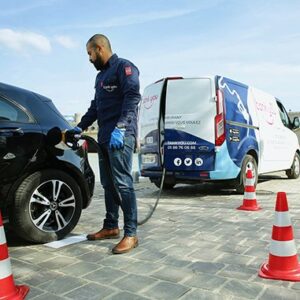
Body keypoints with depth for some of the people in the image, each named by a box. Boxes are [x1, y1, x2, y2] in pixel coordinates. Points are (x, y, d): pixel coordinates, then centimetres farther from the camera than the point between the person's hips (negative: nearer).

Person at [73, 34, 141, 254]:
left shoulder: (123, 67, -2)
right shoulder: (101, 76, 25)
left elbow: (133, 97, -16)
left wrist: (120, 128, -26)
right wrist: (80, 127, 26)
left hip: (121, 136, -9)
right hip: (105, 137, 9)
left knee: (122, 183, -12)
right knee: (108, 184, 11)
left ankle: (131, 234, -7)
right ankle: (111, 227, 20)